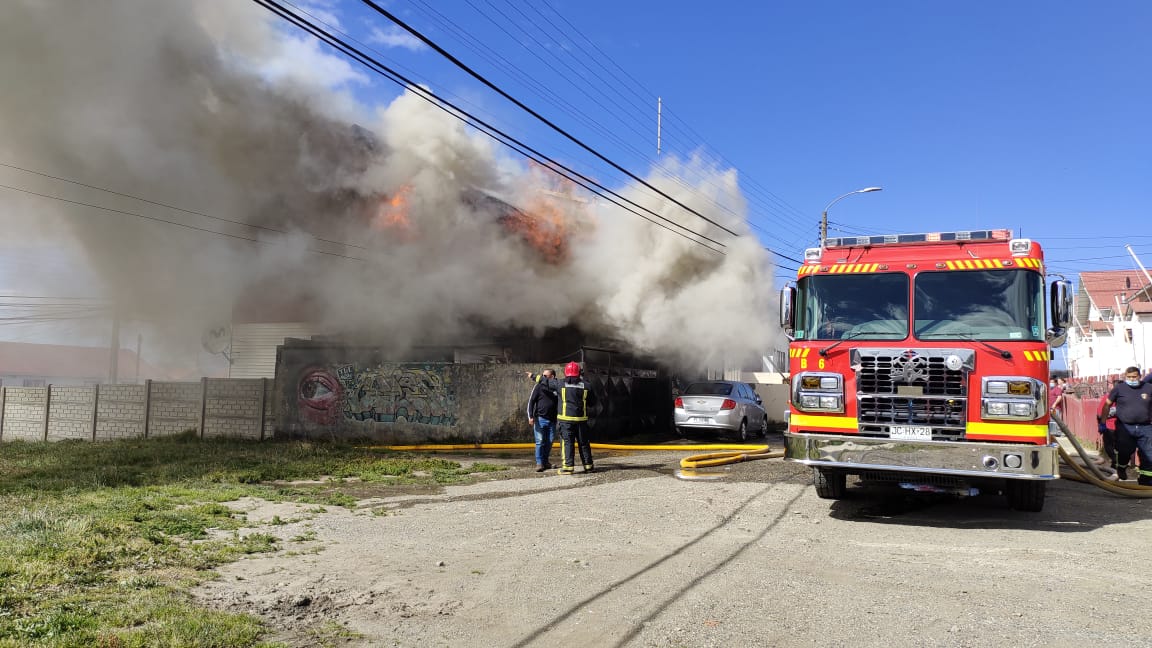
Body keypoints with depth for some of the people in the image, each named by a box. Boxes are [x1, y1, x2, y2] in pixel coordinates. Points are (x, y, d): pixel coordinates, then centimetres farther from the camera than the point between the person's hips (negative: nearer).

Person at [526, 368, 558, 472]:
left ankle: (545, 461, 20)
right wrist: (530, 416, -11)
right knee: (540, 442, -5)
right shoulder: (539, 386, -1)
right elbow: (531, 401, -2)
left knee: (549, 442, 8)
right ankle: (539, 463, -2)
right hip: (540, 418, -3)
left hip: (552, 420, 3)